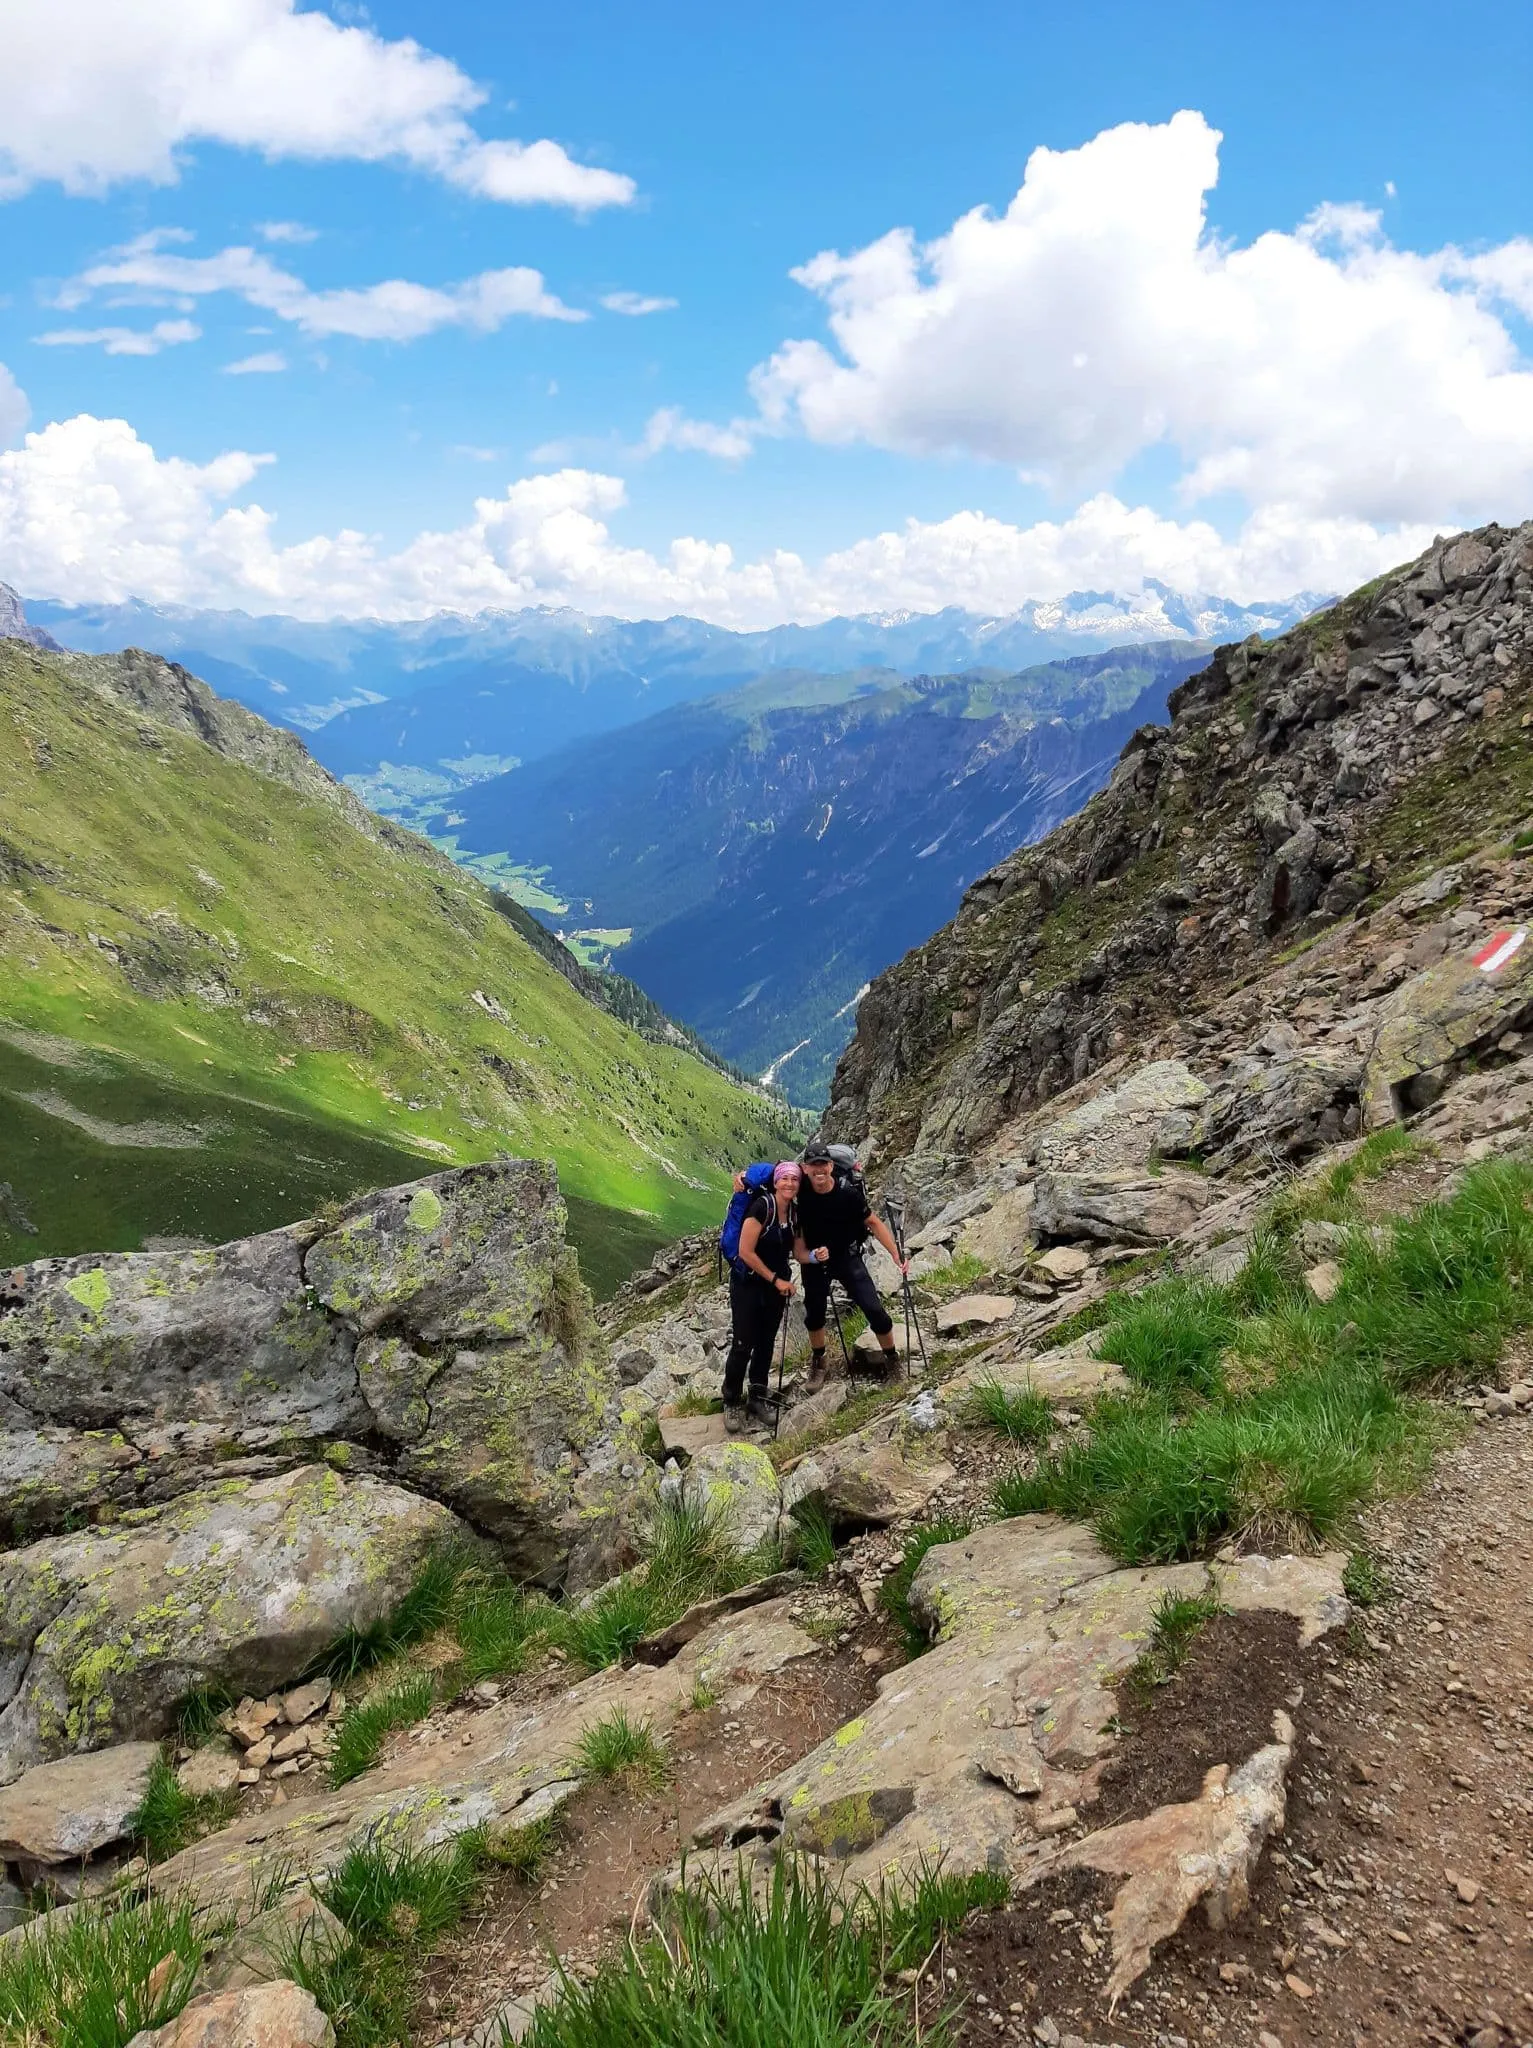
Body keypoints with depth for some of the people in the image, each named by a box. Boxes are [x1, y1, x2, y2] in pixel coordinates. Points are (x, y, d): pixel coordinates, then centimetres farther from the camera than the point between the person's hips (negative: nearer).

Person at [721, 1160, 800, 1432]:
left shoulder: (795, 1212, -1)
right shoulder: (762, 1206, -21)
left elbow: (794, 1249, 8)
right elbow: (746, 1251, -22)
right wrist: (776, 1279, -15)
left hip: (775, 1286, 6)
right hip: (747, 1284, -6)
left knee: (765, 1344, 11)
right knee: (742, 1345, -5)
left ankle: (757, 1400, 23)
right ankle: (732, 1403, 8)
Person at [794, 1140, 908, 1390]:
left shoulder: (848, 1193, -24)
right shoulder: (800, 1195, -23)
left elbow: (874, 1223, -11)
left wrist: (897, 1256, -17)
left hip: (847, 1257, -1)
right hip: (814, 1259, 1)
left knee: (874, 1309, -10)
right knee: (814, 1313, 7)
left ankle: (893, 1360, 12)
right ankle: (818, 1362, 35)